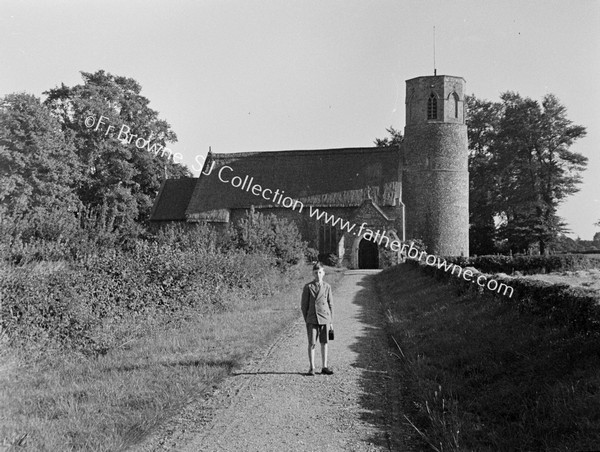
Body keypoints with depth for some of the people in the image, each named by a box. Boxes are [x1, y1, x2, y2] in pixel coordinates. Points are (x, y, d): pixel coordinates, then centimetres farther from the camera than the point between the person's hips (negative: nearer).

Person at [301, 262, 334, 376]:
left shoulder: (327, 287, 5)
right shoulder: (308, 287, -2)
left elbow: (330, 305, 9)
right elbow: (304, 305, 2)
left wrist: (331, 321, 7)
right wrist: (306, 320, 0)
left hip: (324, 319, 2)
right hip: (312, 320, -2)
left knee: (324, 343, 7)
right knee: (312, 344, -1)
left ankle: (324, 367, 15)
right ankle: (312, 368, 6)